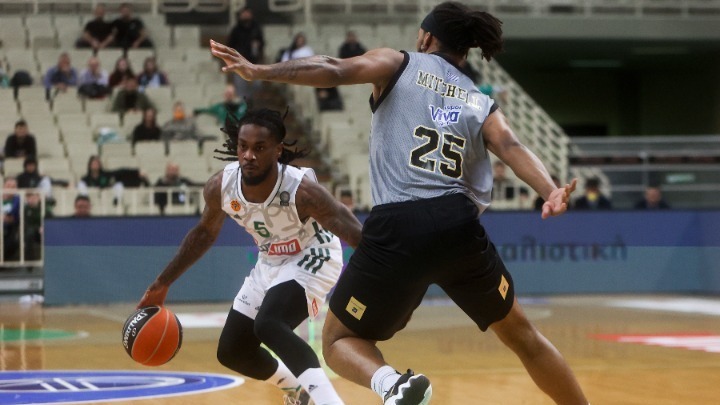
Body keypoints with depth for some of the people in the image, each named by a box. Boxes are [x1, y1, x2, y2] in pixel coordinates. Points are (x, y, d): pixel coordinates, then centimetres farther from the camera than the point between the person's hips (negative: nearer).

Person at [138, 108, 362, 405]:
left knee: (268, 325, -34)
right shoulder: (220, 186, -20)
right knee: (231, 352, 12)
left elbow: (356, 235, -31)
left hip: (313, 257, -7)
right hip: (271, 262, 7)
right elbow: (205, 232, 2)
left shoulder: (302, 190, -36)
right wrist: (162, 284, 6)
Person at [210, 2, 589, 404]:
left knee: (339, 340, 14)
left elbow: (334, 70, -4)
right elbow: (512, 147, 0)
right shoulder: (482, 104, 20)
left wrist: (261, 71, -7)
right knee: (521, 334, 24)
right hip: (458, 225, 3)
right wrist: (551, 192, -18)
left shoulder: (399, 65, 14)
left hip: (398, 228, -3)